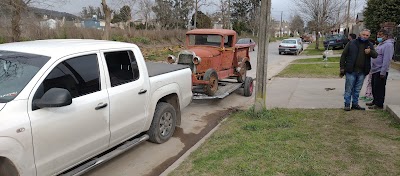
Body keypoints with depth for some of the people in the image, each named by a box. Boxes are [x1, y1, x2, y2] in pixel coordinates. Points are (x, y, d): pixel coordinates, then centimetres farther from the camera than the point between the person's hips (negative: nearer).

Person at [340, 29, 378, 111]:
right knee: (348, 89, 2)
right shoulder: (352, 43, 0)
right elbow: (343, 55, 1)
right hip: (351, 71, -3)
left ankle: (355, 104, 23)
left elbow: (375, 55, -1)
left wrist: (370, 52, -24)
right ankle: (347, 104, 11)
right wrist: (342, 68, -4)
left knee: (357, 90, 13)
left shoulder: (370, 45, 10)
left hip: (362, 72, 3)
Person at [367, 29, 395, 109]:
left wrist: (383, 72, -24)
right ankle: (375, 101, 28)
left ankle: (379, 104, 5)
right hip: (375, 70, 10)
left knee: (379, 88, -3)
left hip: (380, 71, -10)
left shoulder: (388, 45, -15)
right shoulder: (380, 44, 17)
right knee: (374, 87, 16)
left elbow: (386, 60, -21)